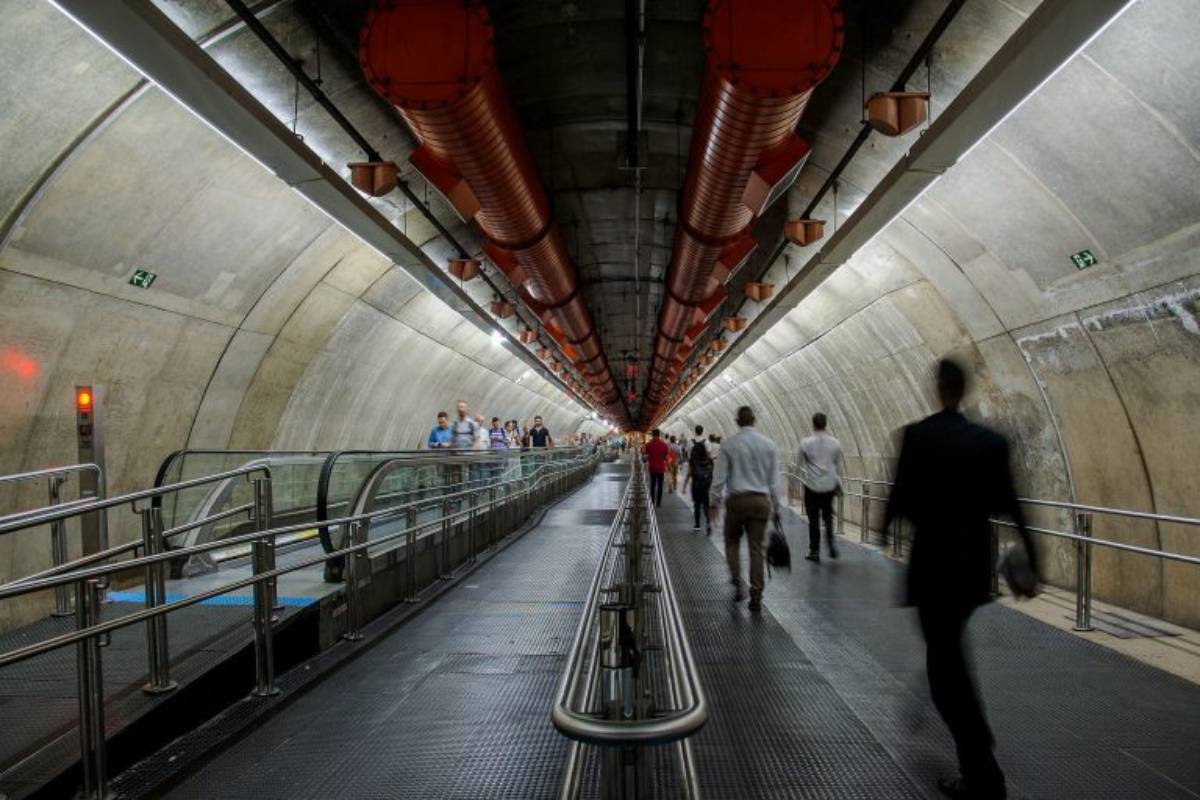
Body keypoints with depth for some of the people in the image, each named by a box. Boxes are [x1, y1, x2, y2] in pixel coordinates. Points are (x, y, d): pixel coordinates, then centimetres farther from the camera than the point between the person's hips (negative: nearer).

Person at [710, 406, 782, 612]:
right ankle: (756, 596, 6)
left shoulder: (729, 444, -5)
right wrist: (777, 507, 11)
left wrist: (714, 503, 3)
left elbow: (719, 477, -4)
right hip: (761, 501, 2)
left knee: (732, 542, 17)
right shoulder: (768, 444, 2)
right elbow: (774, 480, 5)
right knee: (756, 548, 6)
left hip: (736, 500, -2)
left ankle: (737, 582, 2)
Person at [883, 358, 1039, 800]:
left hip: (933, 564, -6)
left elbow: (902, 499, -15)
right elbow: (1010, 507, -1)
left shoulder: (917, 435, -13)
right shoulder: (992, 441, 0)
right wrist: (1029, 565, 5)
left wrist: (887, 520, 7)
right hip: (975, 567, 6)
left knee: (946, 662, 4)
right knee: (950, 650, 27)